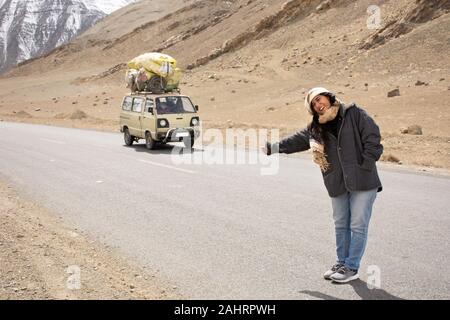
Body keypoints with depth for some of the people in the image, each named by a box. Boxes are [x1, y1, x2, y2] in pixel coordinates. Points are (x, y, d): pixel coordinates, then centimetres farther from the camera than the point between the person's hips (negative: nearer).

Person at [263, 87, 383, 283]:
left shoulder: (354, 114, -5)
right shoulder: (316, 128, 10)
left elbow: (372, 138, -10)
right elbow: (296, 140, 18)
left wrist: (365, 166, -14)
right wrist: (272, 148, 17)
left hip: (362, 181, -5)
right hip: (338, 184, 5)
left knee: (358, 225, 0)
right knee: (341, 225, 14)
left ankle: (352, 267, 9)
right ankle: (342, 262, 27)